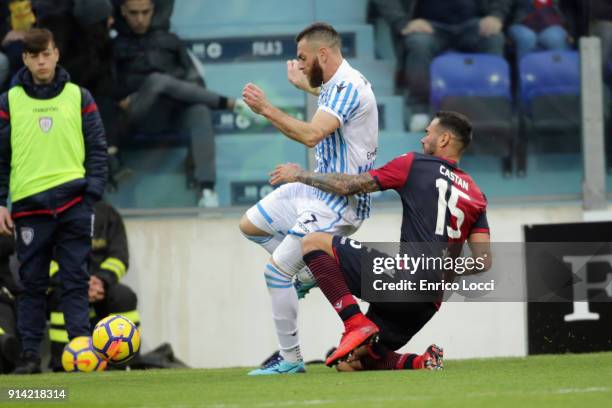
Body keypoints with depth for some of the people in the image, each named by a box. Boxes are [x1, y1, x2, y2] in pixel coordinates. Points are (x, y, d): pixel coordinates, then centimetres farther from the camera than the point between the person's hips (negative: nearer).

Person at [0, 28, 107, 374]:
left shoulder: (79, 98, 7)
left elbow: (97, 148, 7)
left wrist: (93, 191, -4)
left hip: (74, 201, 0)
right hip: (30, 203, 1)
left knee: (76, 280, -3)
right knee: (33, 282, 3)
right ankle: (30, 353, 6)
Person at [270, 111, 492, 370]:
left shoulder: (415, 165, 5)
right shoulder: (476, 195, 20)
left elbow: (349, 186, 4)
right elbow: (484, 262, 12)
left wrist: (300, 176, 18)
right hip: (429, 304, 7)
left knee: (313, 243, 1)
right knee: (351, 363, 18)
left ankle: (356, 324, -14)